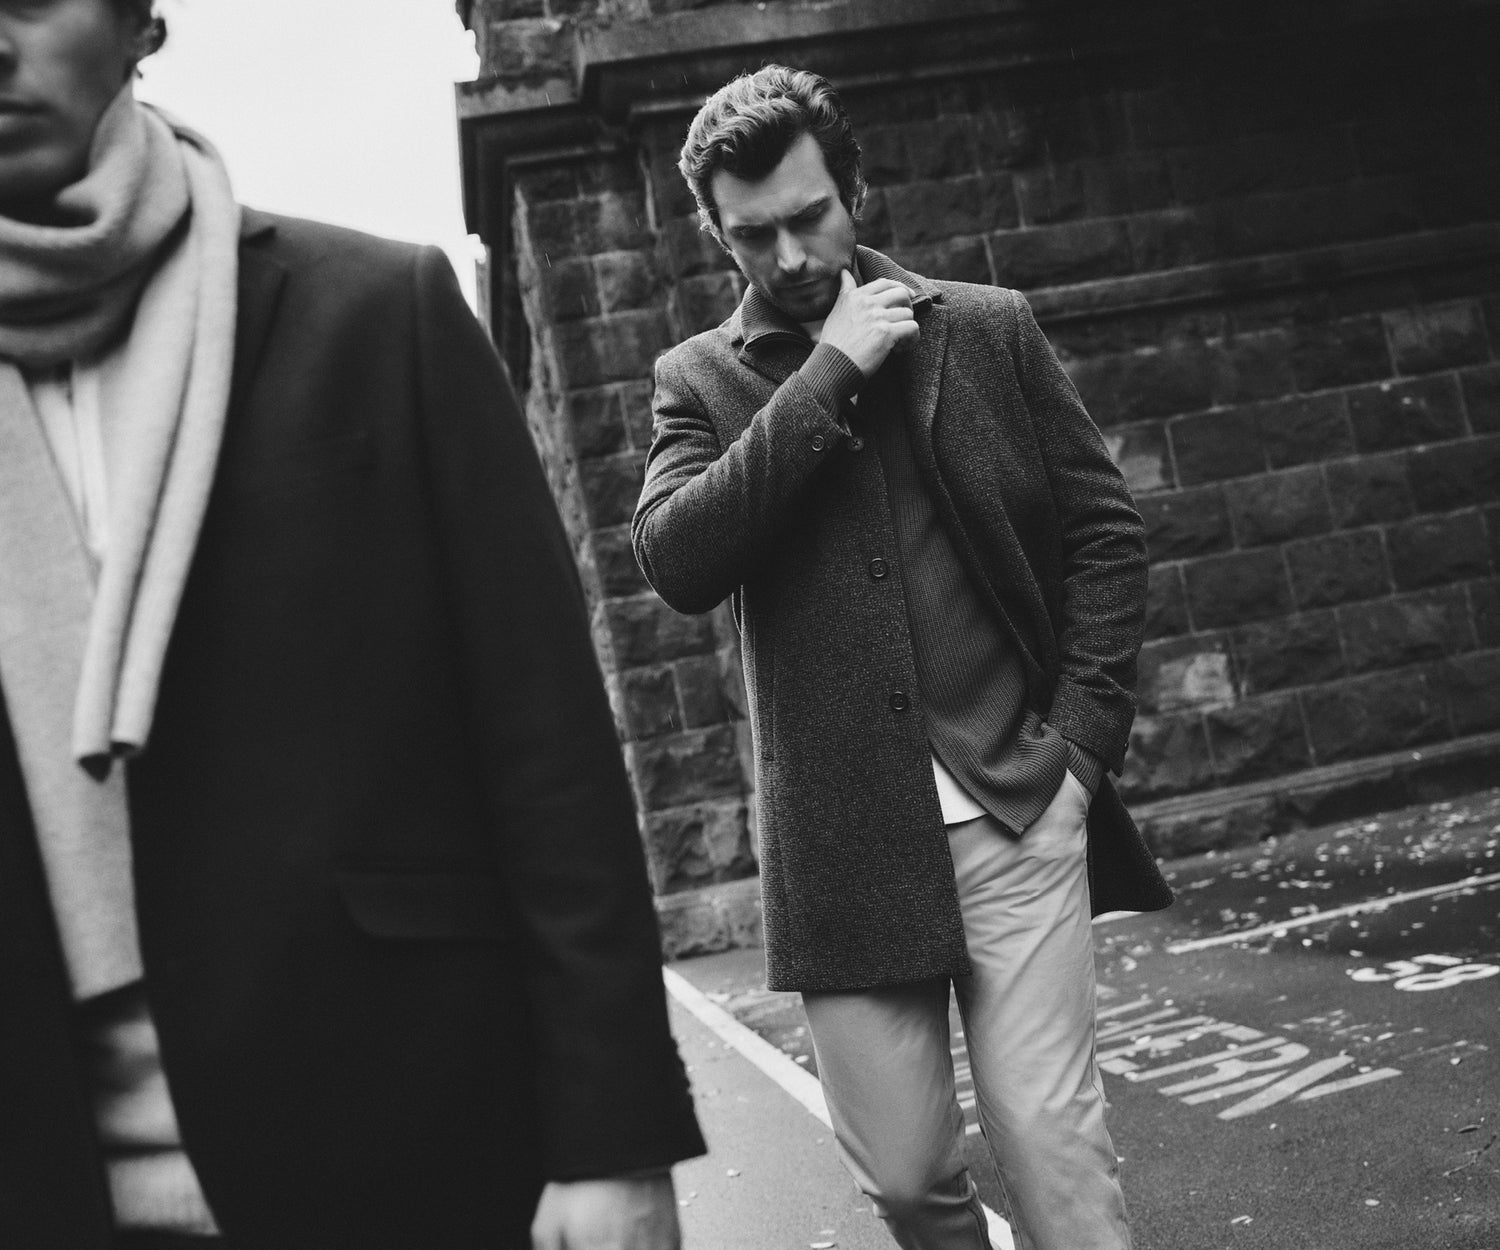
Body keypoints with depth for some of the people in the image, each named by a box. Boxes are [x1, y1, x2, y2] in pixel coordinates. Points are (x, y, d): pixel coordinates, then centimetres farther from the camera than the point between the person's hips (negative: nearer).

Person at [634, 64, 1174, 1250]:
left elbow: (1105, 531, 8)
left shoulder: (990, 329, 6)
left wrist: (1084, 732, -2)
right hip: (847, 837, 1)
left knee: (1053, 1145, -3)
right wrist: (823, 377, -12)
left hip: (1018, 808, 0)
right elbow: (676, 561, -11)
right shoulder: (701, 379, 6)